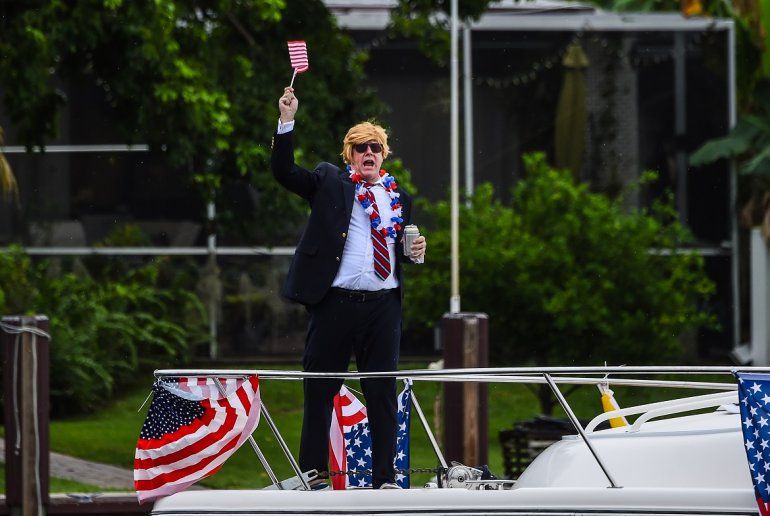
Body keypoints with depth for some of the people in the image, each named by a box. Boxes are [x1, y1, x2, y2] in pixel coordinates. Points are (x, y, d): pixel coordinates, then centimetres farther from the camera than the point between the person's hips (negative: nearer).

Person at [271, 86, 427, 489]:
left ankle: (384, 478, 7)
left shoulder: (397, 197, 16)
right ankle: (313, 474, 7)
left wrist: (415, 254, 0)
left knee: (383, 393, 4)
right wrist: (287, 122, -16)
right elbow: (283, 171, -7)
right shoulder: (329, 182, 7)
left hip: (383, 305, 2)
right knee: (320, 391, 1)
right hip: (335, 304, -2)